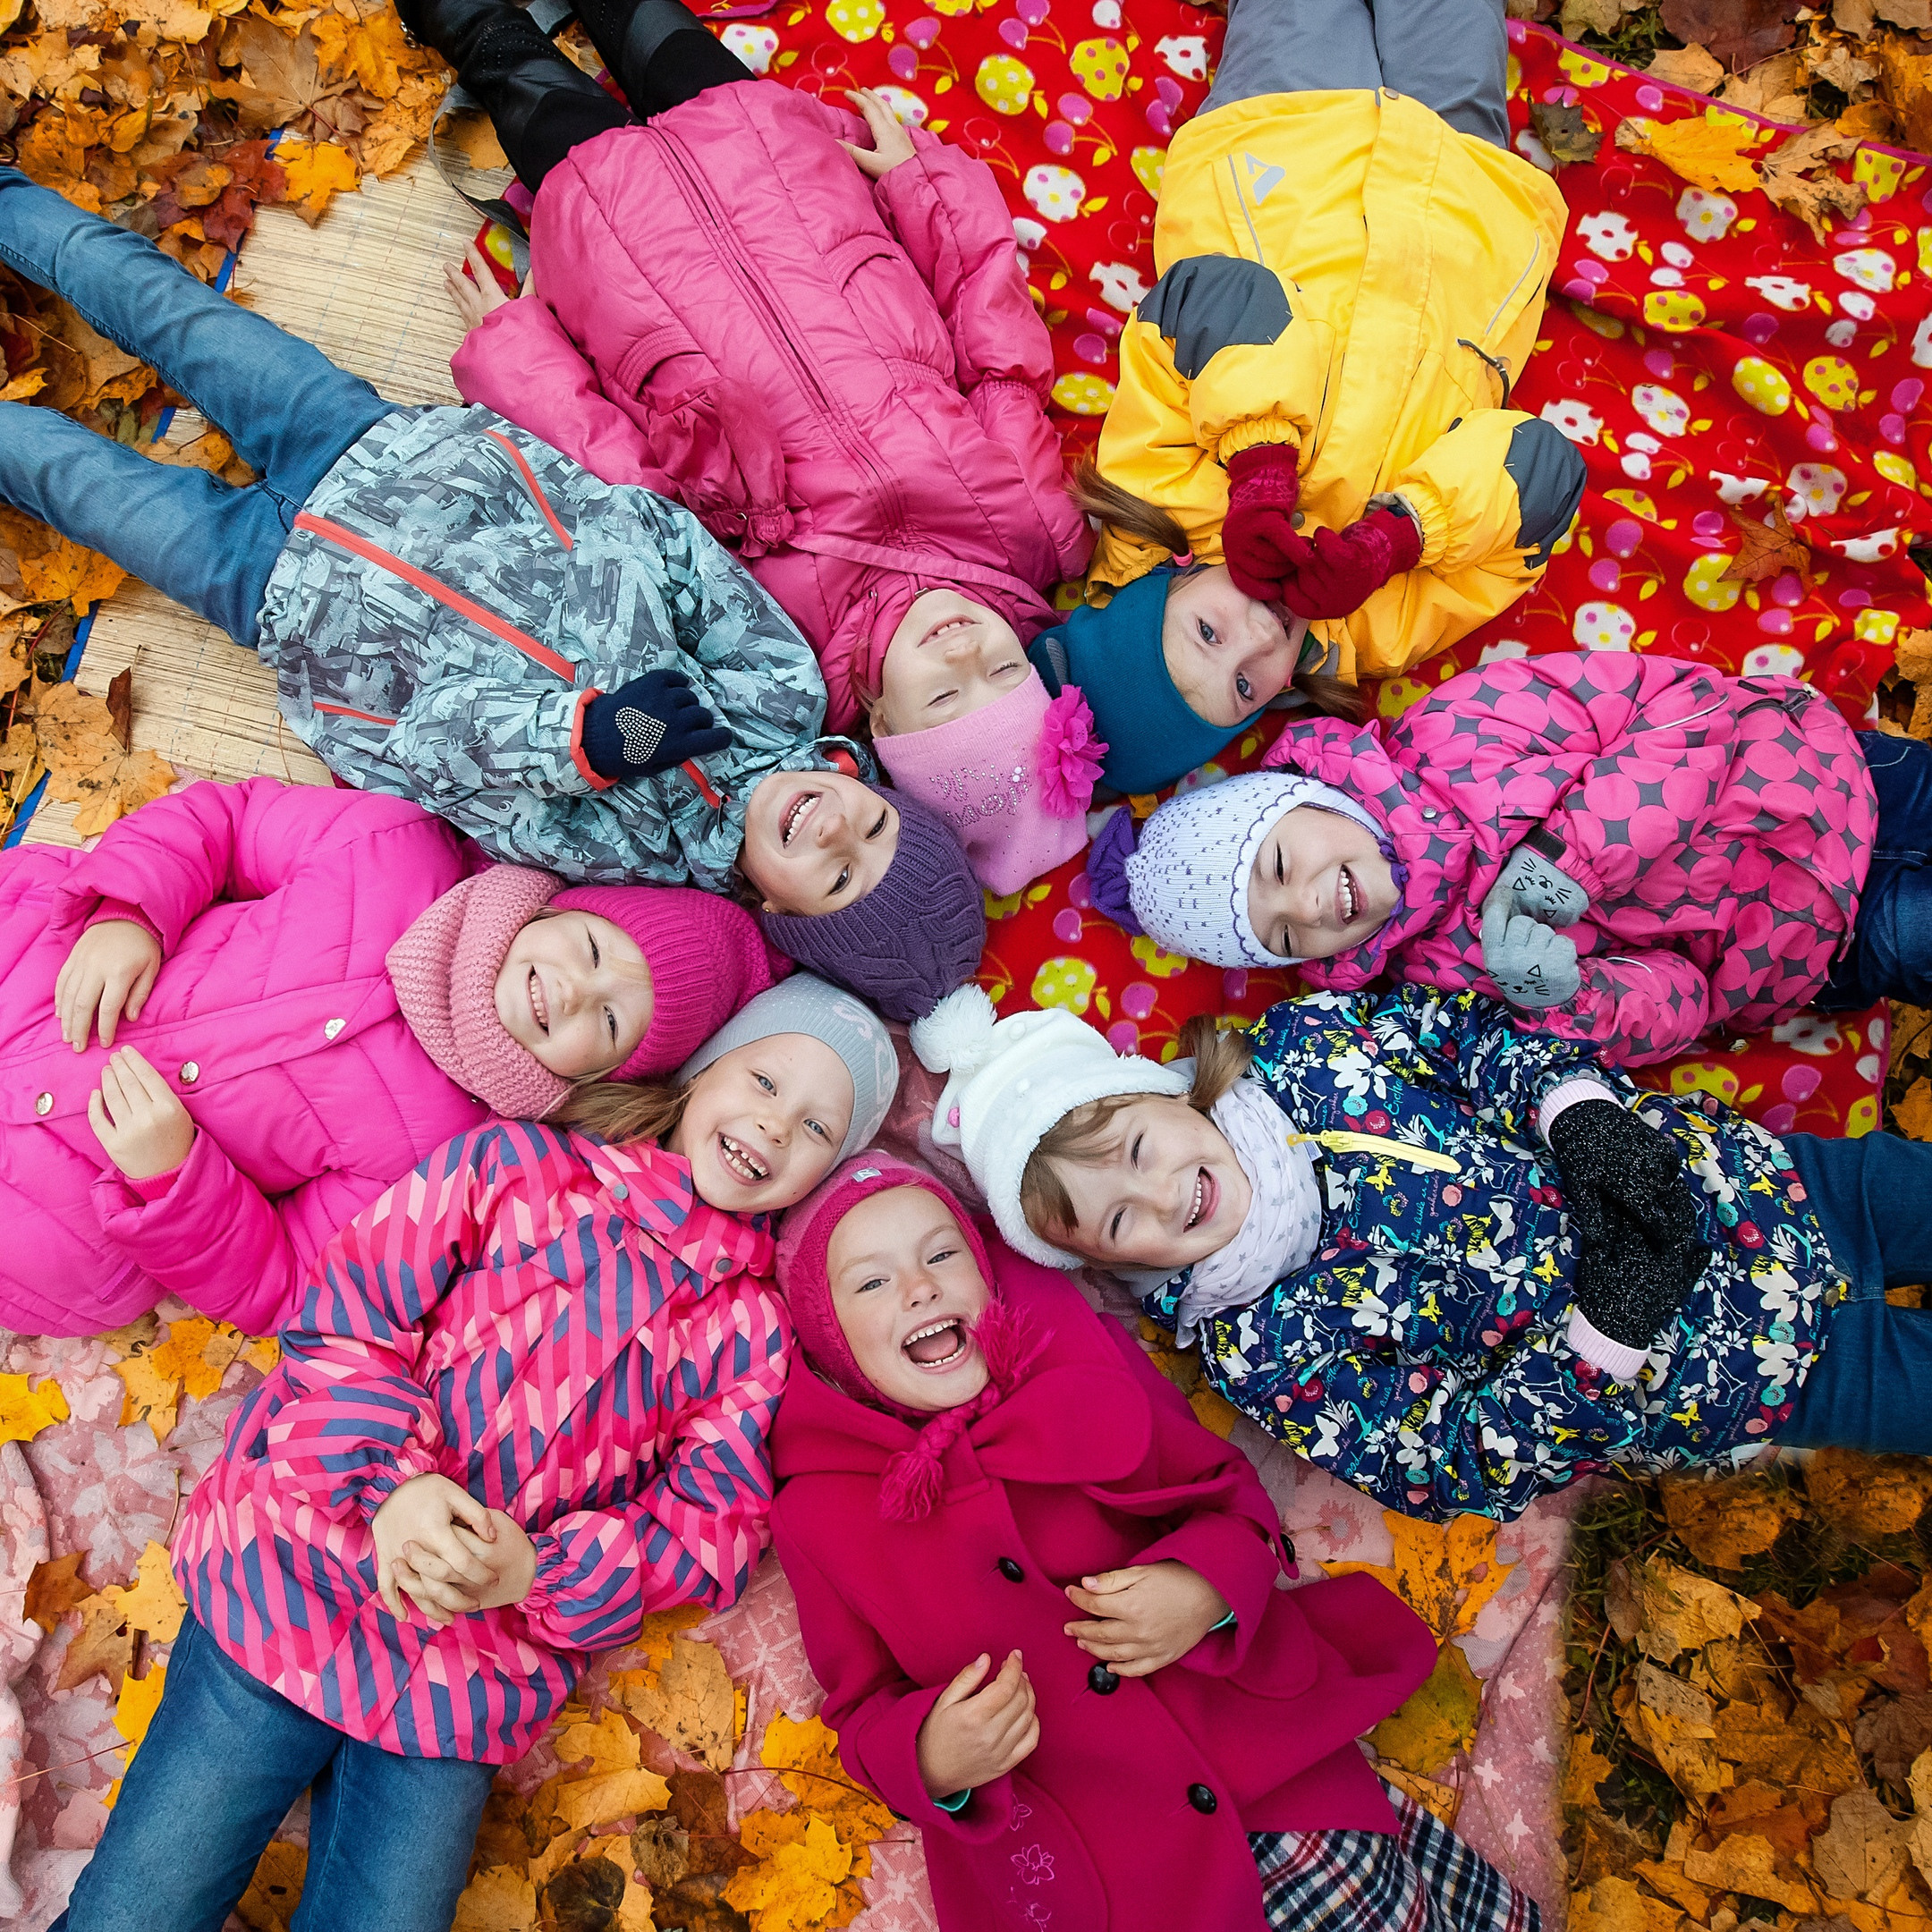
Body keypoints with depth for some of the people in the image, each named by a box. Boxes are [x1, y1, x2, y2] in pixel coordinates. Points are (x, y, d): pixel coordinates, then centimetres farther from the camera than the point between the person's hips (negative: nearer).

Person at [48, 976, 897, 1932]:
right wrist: (391, 1479, -19)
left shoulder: (752, 1332, 6)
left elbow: (717, 1527, 0)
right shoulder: (517, 1163, 1)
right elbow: (344, 1305, -3)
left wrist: (540, 1570, -16)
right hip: (295, 1581, -1)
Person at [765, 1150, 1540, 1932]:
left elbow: (1228, 1492, 8)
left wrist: (1207, 1589, -13)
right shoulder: (820, 1515, -1)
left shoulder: (1078, 1358, 2)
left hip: (1253, 1745, 1)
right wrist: (932, 1767, -15)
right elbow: (864, 1711, 7)